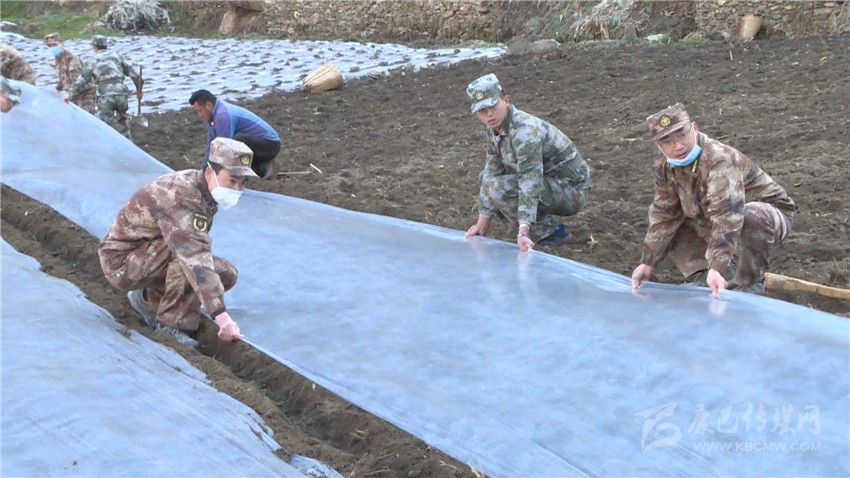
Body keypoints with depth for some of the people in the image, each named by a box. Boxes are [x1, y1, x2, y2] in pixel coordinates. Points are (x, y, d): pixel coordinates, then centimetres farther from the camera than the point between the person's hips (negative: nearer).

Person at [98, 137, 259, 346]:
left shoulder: (205, 191, -2)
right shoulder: (179, 196, -32)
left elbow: (197, 250, 11)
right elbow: (194, 258, -43)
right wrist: (221, 315, -50)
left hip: (151, 256, 9)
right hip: (122, 260, -9)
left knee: (227, 273, -3)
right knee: (186, 251, -34)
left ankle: (150, 298, 9)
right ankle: (171, 325, -22)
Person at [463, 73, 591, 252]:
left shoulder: (525, 130, -29)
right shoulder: (494, 129, -1)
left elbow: (530, 183, -37)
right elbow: (491, 172, 4)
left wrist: (523, 232, -44)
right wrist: (482, 225, 1)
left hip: (571, 189, -9)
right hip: (549, 181, 9)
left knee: (498, 188, -24)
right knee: (486, 177, 9)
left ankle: (550, 232, -9)